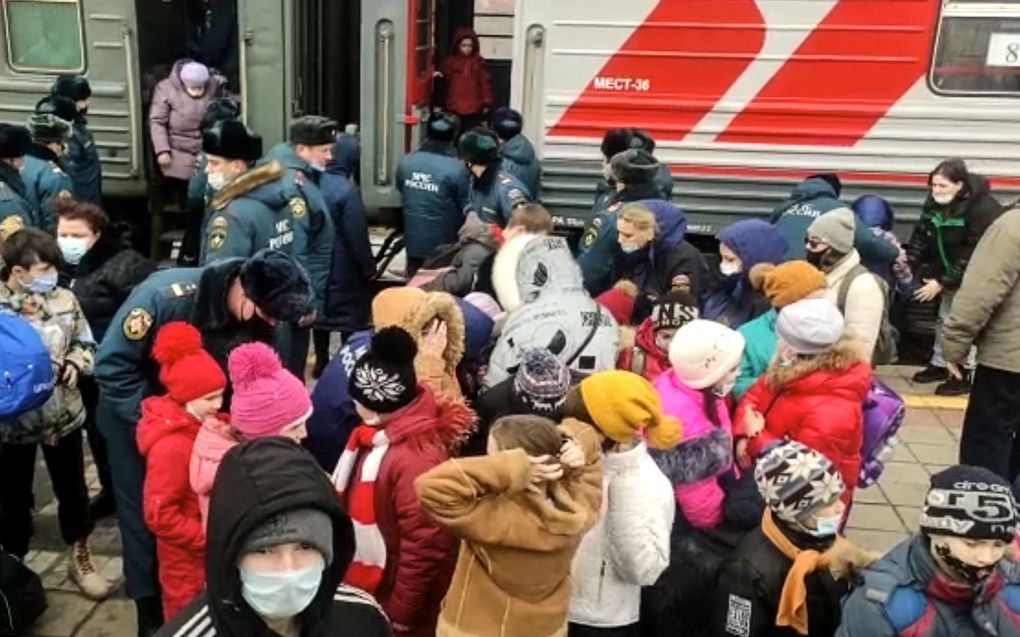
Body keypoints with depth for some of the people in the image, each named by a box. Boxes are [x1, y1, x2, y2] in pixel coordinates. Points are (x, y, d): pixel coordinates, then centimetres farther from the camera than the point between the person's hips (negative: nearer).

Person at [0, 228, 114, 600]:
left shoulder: (64, 300, -5)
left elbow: (85, 344, 7)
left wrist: (74, 364, -12)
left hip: (63, 415, 2)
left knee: (73, 490, 15)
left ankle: (80, 558, 35)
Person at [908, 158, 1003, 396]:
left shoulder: (983, 210, -29)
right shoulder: (934, 203, -8)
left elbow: (975, 256, -29)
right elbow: (921, 237, -4)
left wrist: (943, 283, -29)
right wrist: (909, 264, -20)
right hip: (951, 271, 7)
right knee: (944, 317, 15)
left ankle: (967, 373, 3)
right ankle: (940, 364, 30)